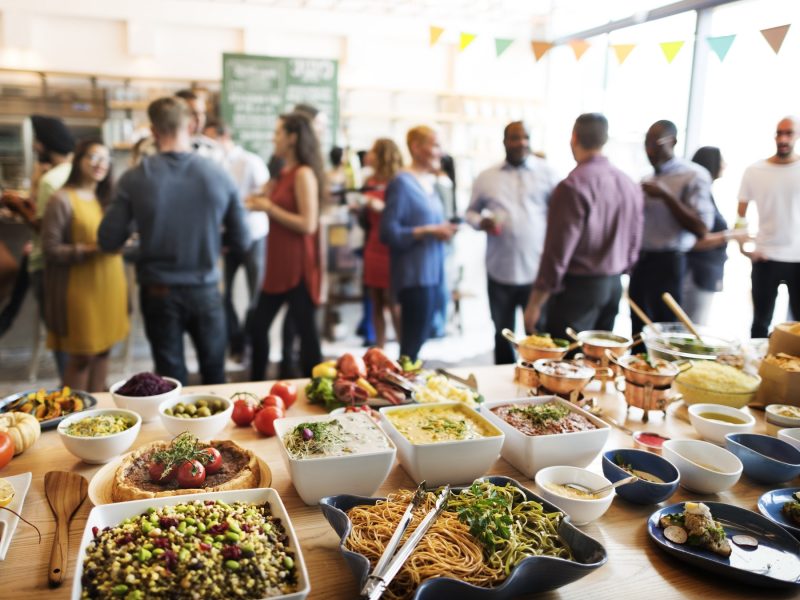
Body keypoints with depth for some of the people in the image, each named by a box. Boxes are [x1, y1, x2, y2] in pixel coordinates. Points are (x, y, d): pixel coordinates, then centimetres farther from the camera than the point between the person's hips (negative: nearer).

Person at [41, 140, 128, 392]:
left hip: (110, 285, 7)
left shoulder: (106, 199, 14)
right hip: (81, 289, -7)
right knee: (81, 356, 1)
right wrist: (91, 249, -22)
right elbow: (51, 250, -12)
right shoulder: (62, 199, -10)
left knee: (103, 350, 12)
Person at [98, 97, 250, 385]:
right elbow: (241, 242, -3)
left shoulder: (135, 178, -11)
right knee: (214, 376, 18)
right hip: (205, 290, 1)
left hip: (159, 293, 0)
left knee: (172, 380, 14)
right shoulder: (220, 176, -9)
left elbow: (108, 242, -6)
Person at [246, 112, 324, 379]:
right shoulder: (285, 173, 13)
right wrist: (262, 204, 8)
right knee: (258, 327, 14)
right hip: (278, 267, 9)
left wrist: (269, 208, -14)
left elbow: (308, 224, -20)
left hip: (298, 268, -9)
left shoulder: (304, 174, -12)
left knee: (306, 332, 1)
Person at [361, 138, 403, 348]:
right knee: (376, 303, 8)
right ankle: (378, 350, 16)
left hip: (390, 250, -7)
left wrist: (382, 207, -24)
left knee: (393, 304, -5)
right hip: (372, 249, 7)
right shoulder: (371, 182, 13)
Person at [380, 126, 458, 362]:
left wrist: (443, 229, 2)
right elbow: (389, 232, -17)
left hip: (431, 272, 9)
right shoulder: (402, 183, -11)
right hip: (414, 274, -9)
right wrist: (429, 231, -19)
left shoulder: (429, 182, 14)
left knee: (419, 338, 15)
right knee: (413, 342, -5)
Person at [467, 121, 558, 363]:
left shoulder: (546, 173, 2)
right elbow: (471, 211, 16)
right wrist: (481, 222, -7)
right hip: (500, 271, 2)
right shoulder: (486, 177, 8)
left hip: (537, 271, -2)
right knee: (502, 335, 15)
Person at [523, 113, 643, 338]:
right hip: (614, 286, 7)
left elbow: (558, 252, -18)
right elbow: (634, 244, 12)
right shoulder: (630, 184, 6)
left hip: (578, 287, -7)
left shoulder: (573, 186, -17)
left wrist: (534, 303, -11)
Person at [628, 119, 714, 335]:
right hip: (640, 261, 7)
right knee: (639, 333, 12)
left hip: (667, 263, -7)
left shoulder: (694, 176, -8)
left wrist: (666, 195, -19)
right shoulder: (650, 178, 14)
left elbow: (701, 230, -16)